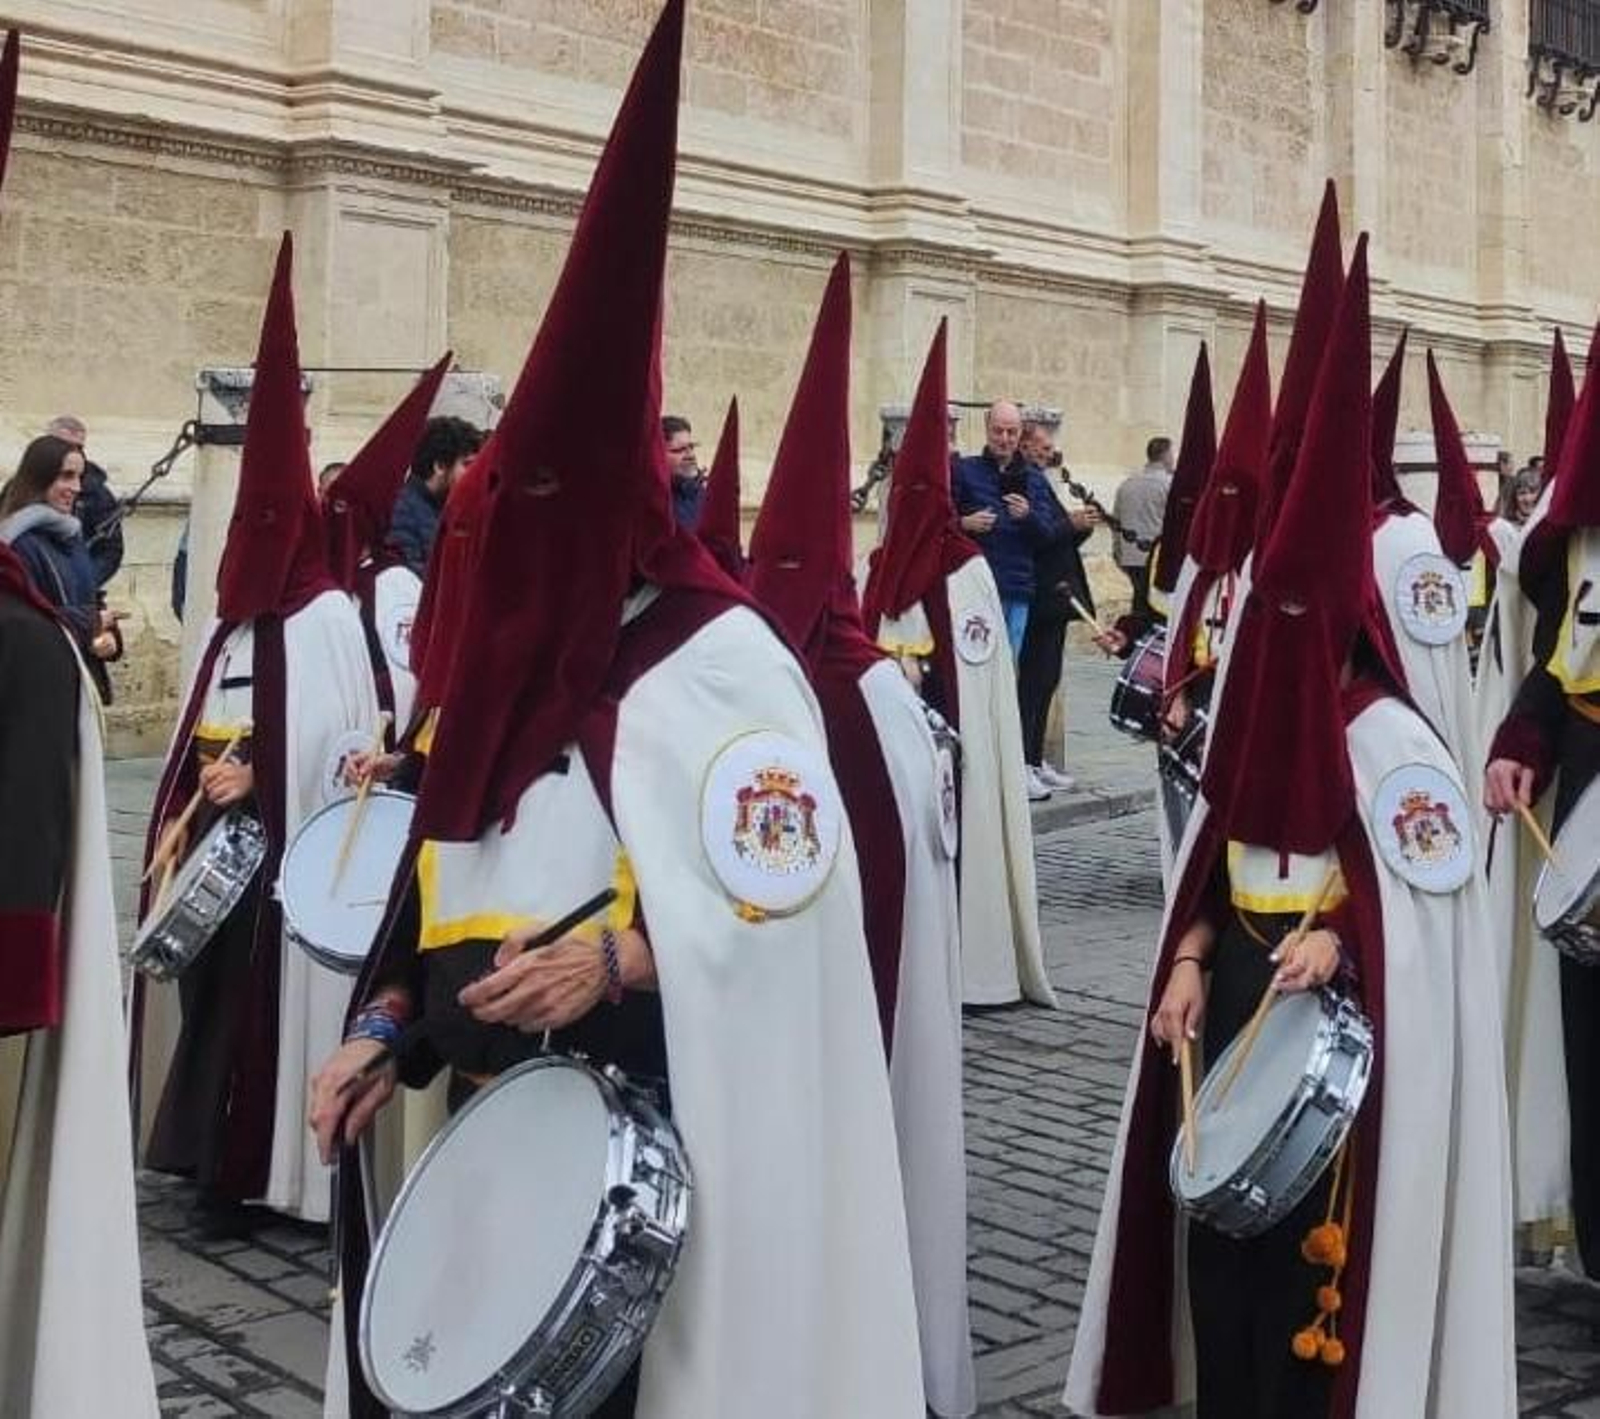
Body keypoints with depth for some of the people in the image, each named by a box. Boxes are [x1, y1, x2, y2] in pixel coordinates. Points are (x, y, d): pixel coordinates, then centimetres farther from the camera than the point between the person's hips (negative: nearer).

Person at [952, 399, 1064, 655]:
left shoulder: (1033, 478, 14)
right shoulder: (964, 472, 6)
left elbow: (1050, 535, 6)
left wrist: (1028, 516, -13)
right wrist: (964, 523, -16)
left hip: (1019, 591, 3)